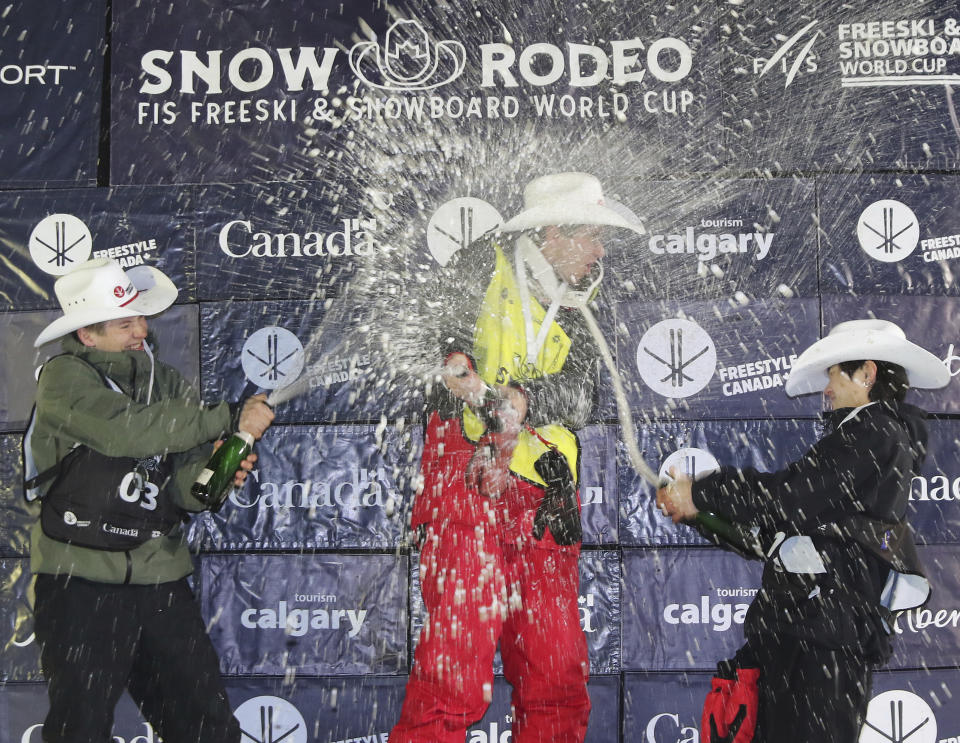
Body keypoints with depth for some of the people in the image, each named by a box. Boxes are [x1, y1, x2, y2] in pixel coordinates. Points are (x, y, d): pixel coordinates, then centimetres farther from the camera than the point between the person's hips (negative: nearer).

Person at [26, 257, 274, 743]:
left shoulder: (164, 382, 11)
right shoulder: (64, 378, -5)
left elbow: (185, 490, 6)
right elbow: (127, 430, -24)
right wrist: (230, 418, -20)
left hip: (160, 580, 5)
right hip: (81, 581, -4)